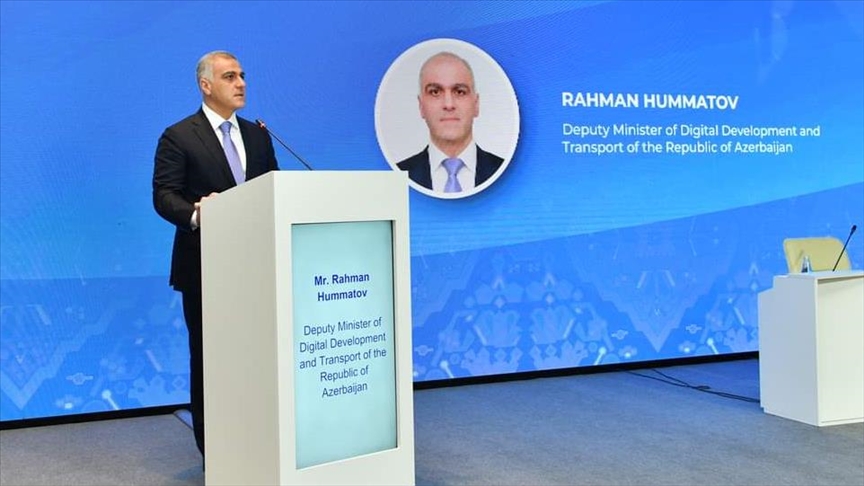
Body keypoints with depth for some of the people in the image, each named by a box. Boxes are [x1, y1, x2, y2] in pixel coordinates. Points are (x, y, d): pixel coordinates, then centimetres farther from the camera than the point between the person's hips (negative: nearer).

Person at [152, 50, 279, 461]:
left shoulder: (258, 135, 14)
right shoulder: (179, 137, -2)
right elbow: (163, 196, -10)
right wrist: (195, 213, -29)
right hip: (204, 265, -4)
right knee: (208, 355, 5)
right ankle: (211, 446, 16)